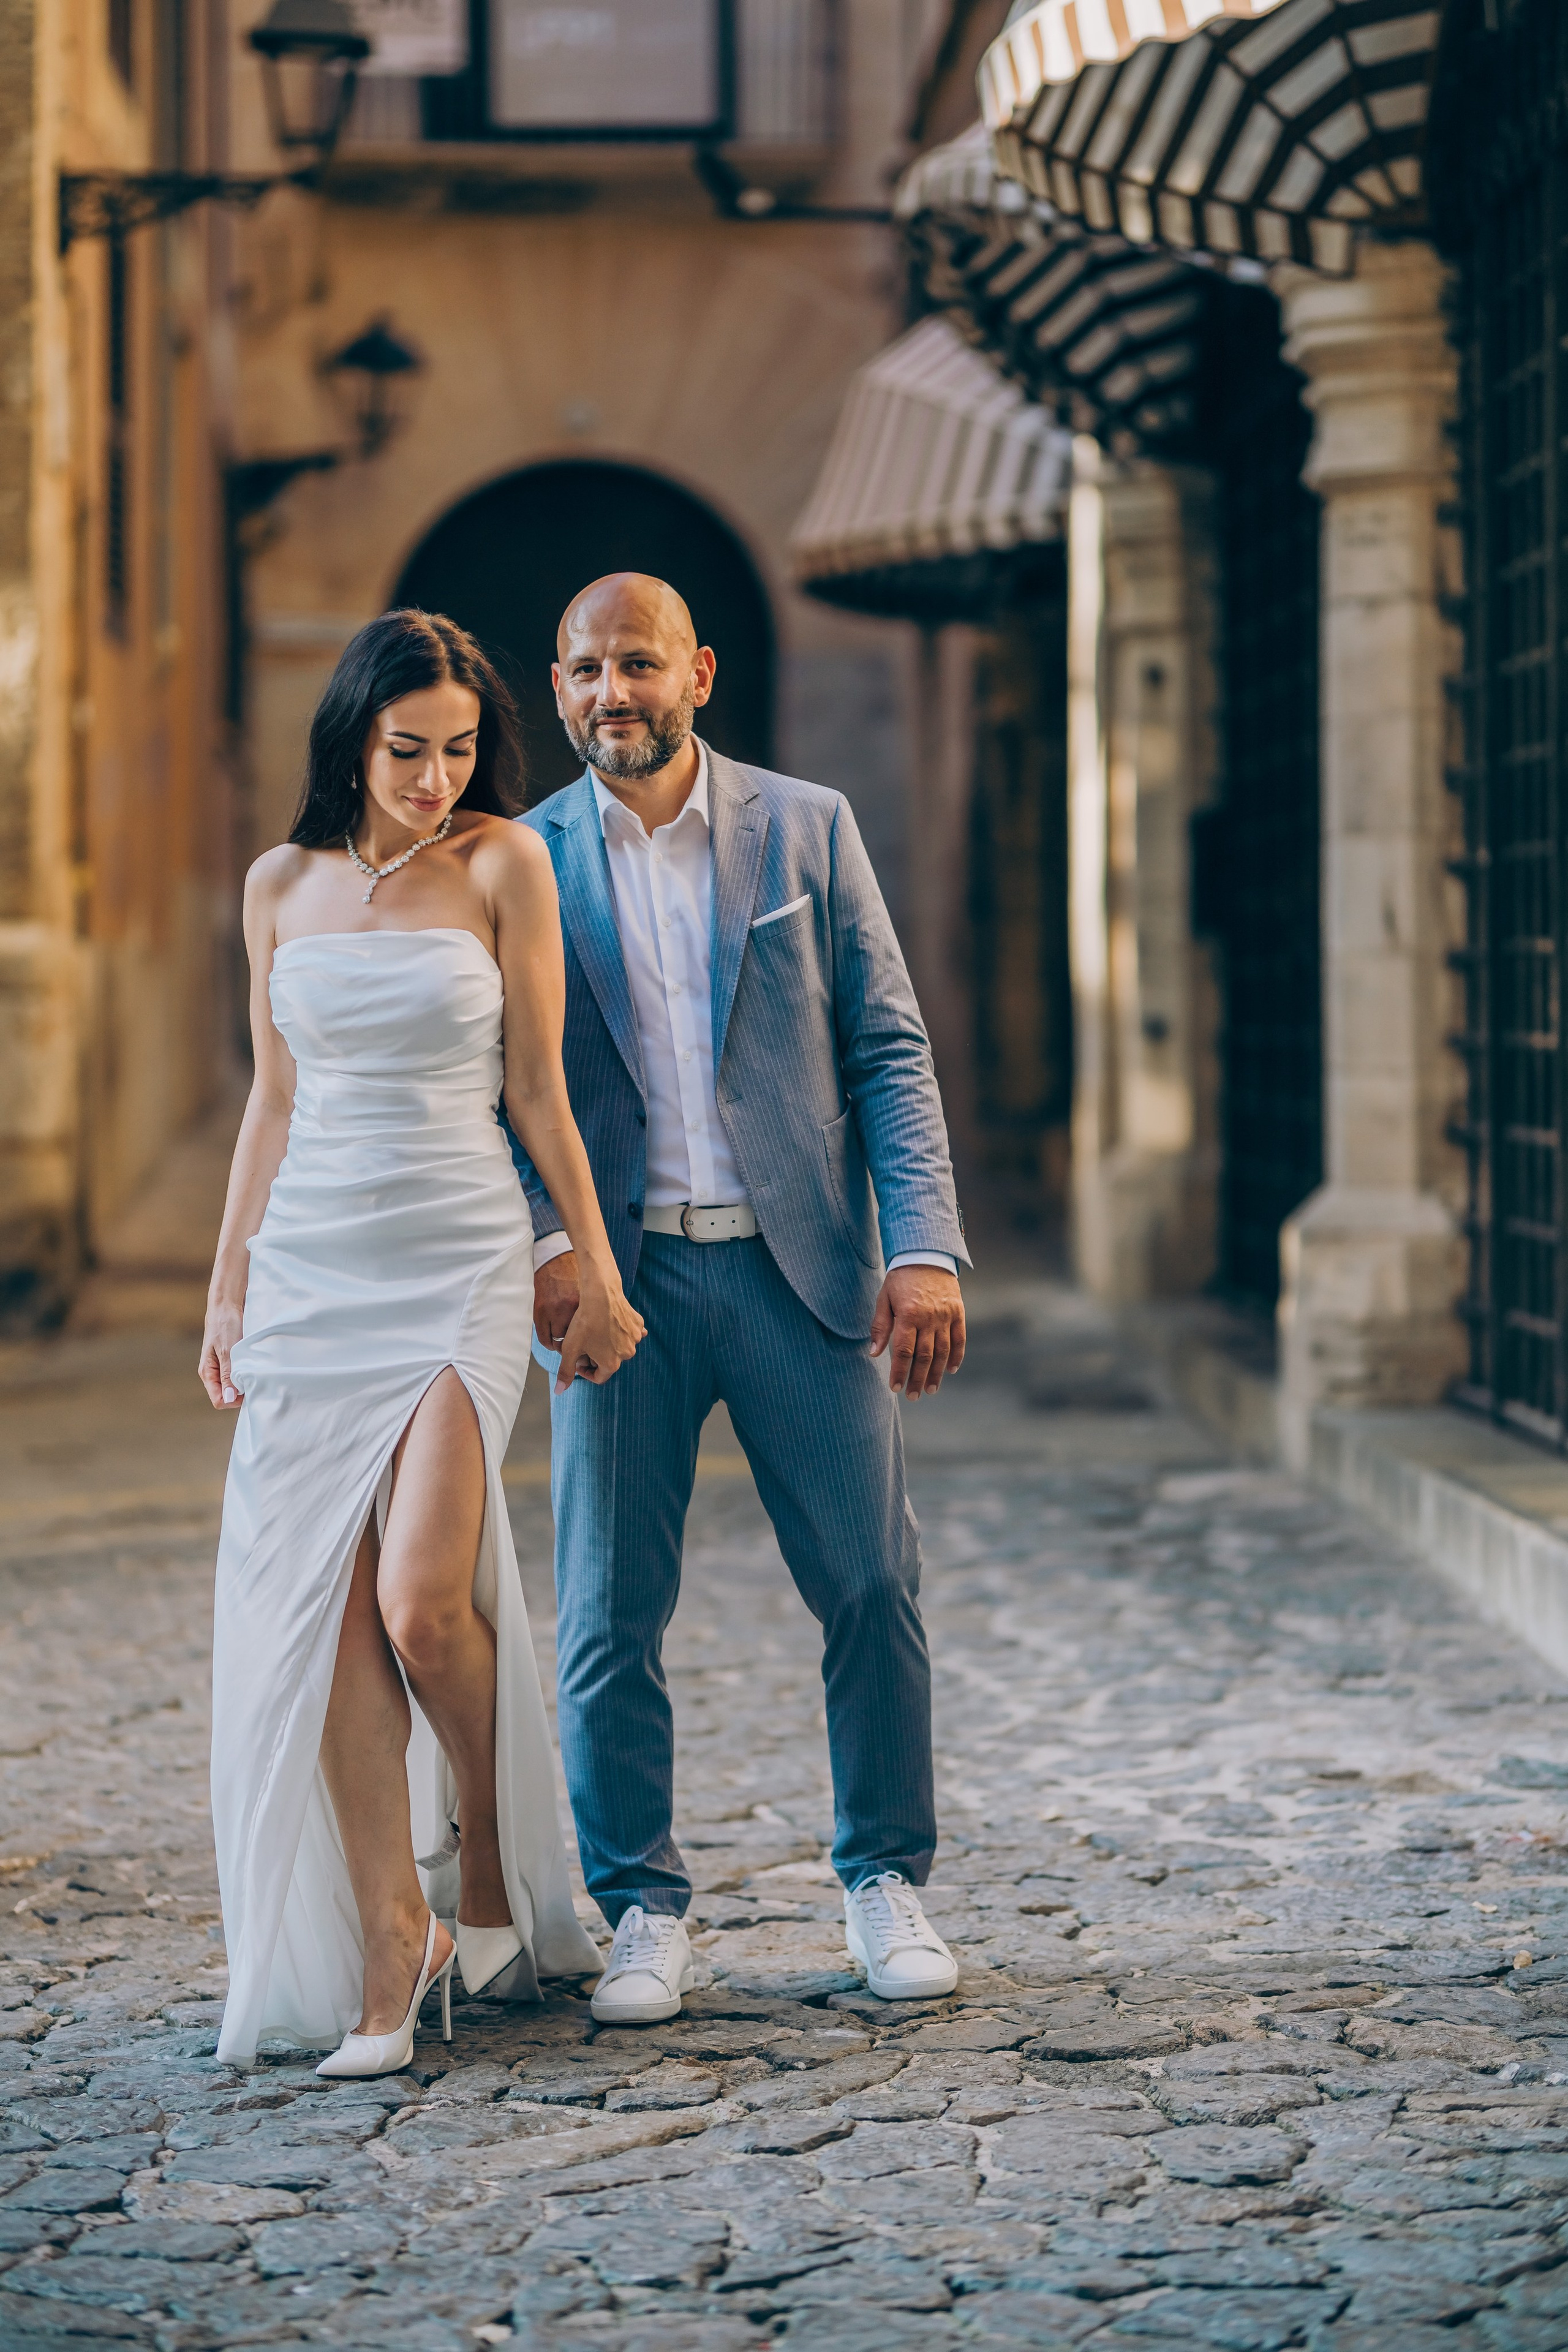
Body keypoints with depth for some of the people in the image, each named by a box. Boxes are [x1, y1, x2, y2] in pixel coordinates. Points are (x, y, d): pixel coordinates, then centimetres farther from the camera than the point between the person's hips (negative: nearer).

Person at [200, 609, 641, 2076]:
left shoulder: (500, 865, -1)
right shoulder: (283, 885, 9)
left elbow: (536, 1089, 2)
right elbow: (274, 1100, 14)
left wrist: (597, 1268, 1)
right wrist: (228, 1286, 12)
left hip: (461, 1266, -3)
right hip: (310, 1271, 3)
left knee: (423, 1602, -16)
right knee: (330, 1621, -3)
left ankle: (490, 1883, 10)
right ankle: (389, 1953, 4)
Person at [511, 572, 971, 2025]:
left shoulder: (805, 829, 5)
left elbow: (888, 1049, 3)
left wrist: (925, 1245, -8)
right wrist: (542, 1242, -13)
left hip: (800, 1264, 0)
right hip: (616, 1278, 0)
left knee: (873, 1588, 2)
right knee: (608, 1616, 0)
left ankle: (884, 1885, 18)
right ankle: (643, 1910, 13)